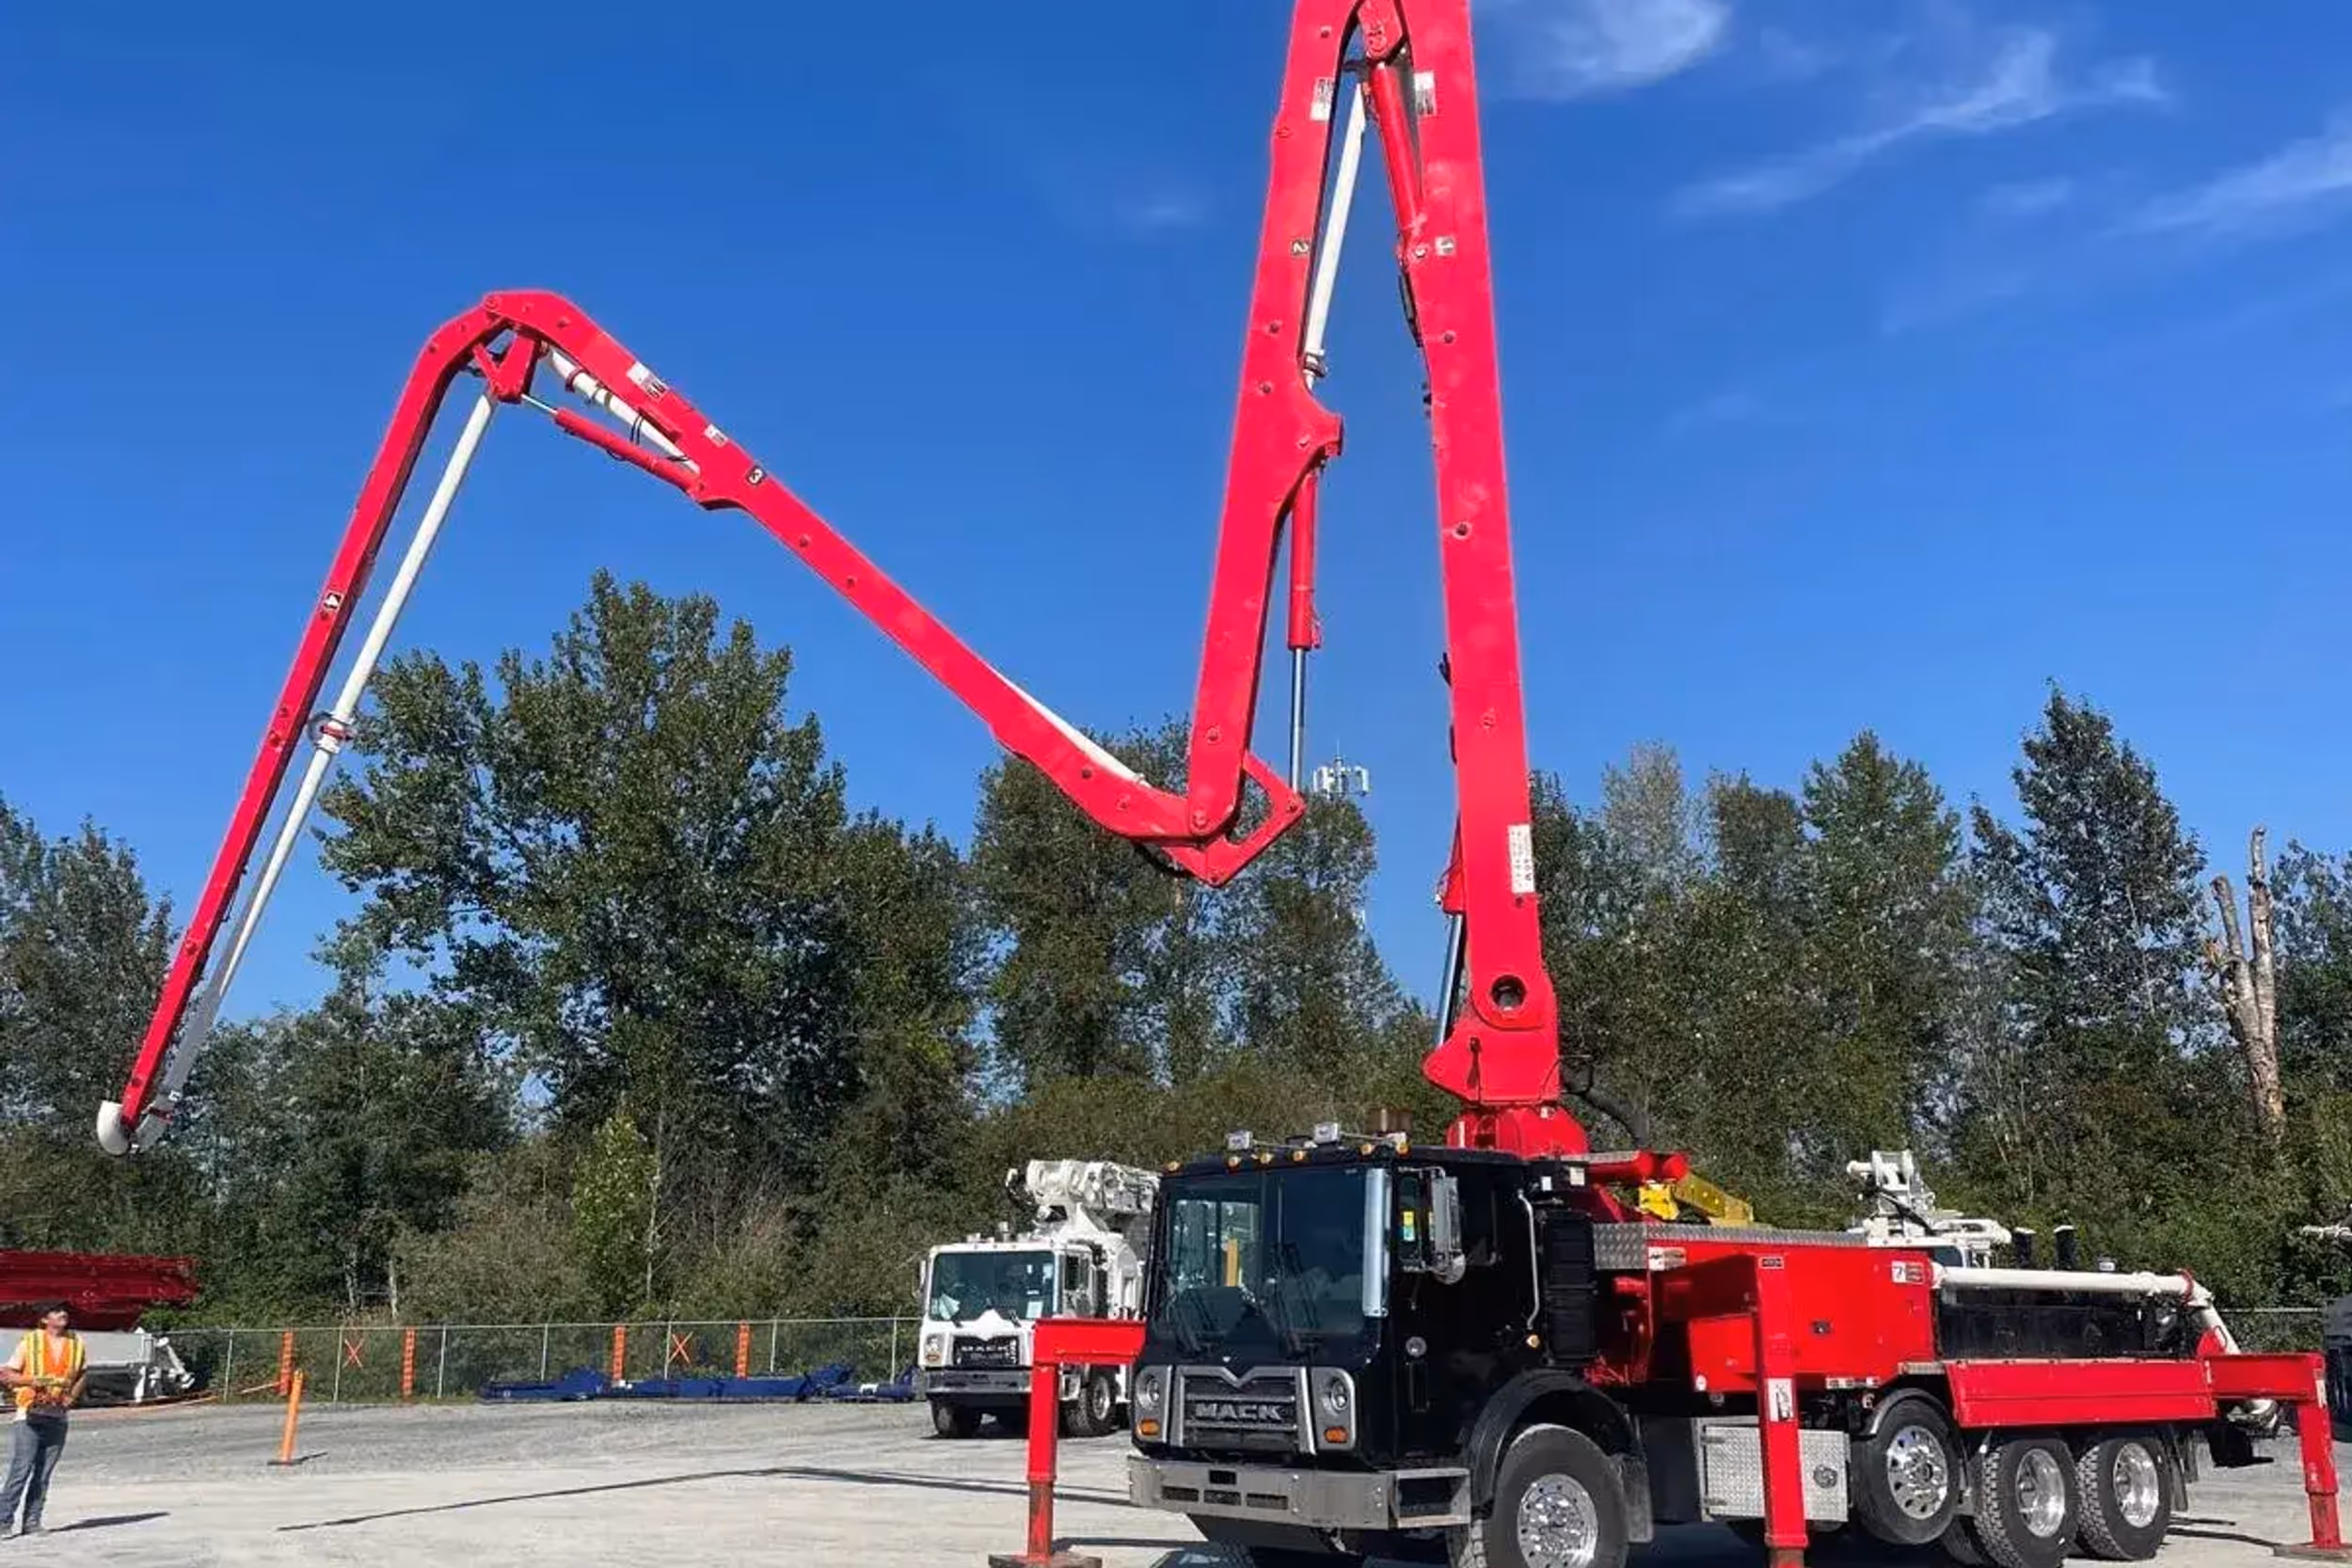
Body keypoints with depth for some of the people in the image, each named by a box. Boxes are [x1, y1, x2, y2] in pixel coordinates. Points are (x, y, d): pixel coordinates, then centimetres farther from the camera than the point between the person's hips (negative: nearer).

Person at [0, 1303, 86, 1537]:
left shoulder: (76, 1343, 8)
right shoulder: (30, 1342, -2)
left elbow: (82, 1374, 21)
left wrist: (73, 1396, 5)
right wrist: (32, 1380, -18)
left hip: (58, 1417, 3)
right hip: (29, 1415, -3)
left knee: (43, 1474, 4)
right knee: (20, 1469, -9)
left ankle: (32, 1522, 9)